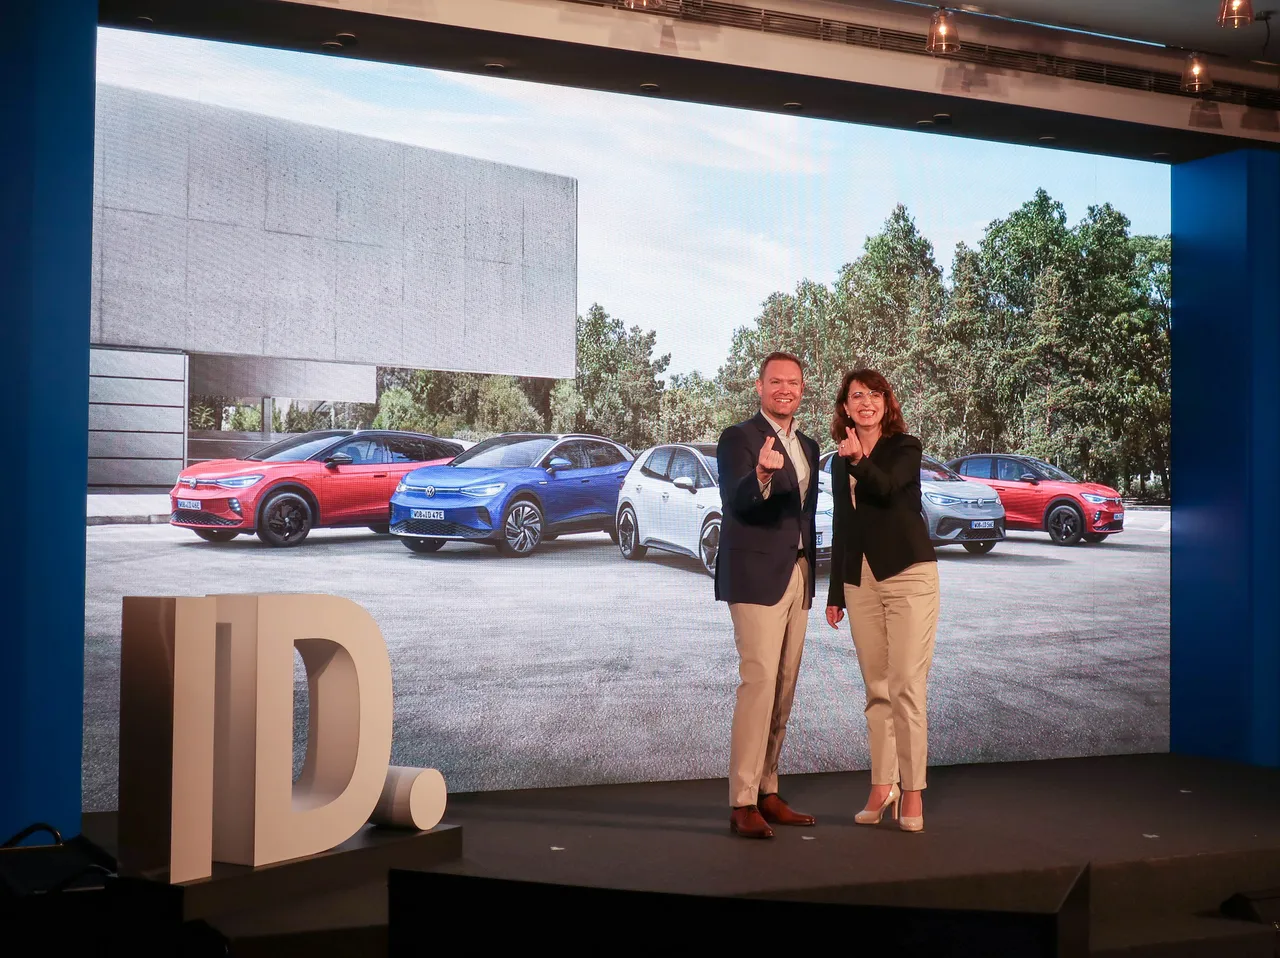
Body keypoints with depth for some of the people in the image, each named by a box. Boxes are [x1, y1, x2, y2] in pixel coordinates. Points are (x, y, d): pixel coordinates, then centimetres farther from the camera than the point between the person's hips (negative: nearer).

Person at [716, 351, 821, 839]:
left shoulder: (808, 446, 17)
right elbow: (735, 501, -22)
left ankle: (767, 794, 17)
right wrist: (761, 475, -43)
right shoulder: (738, 438, -6)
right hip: (756, 577, -7)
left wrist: (812, 577, 17)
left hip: (798, 578, 7)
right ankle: (742, 804, -12)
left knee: (783, 690, 9)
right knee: (759, 683, -14)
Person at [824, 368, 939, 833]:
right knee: (877, 689, 9)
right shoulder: (840, 461, 14)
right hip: (860, 581, 5)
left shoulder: (905, 447, -1)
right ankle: (882, 786, 17)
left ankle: (912, 793, -1)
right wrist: (834, 592, 17)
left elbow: (887, 488, -21)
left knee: (906, 686, -8)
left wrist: (859, 461, -41)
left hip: (908, 575, -5)